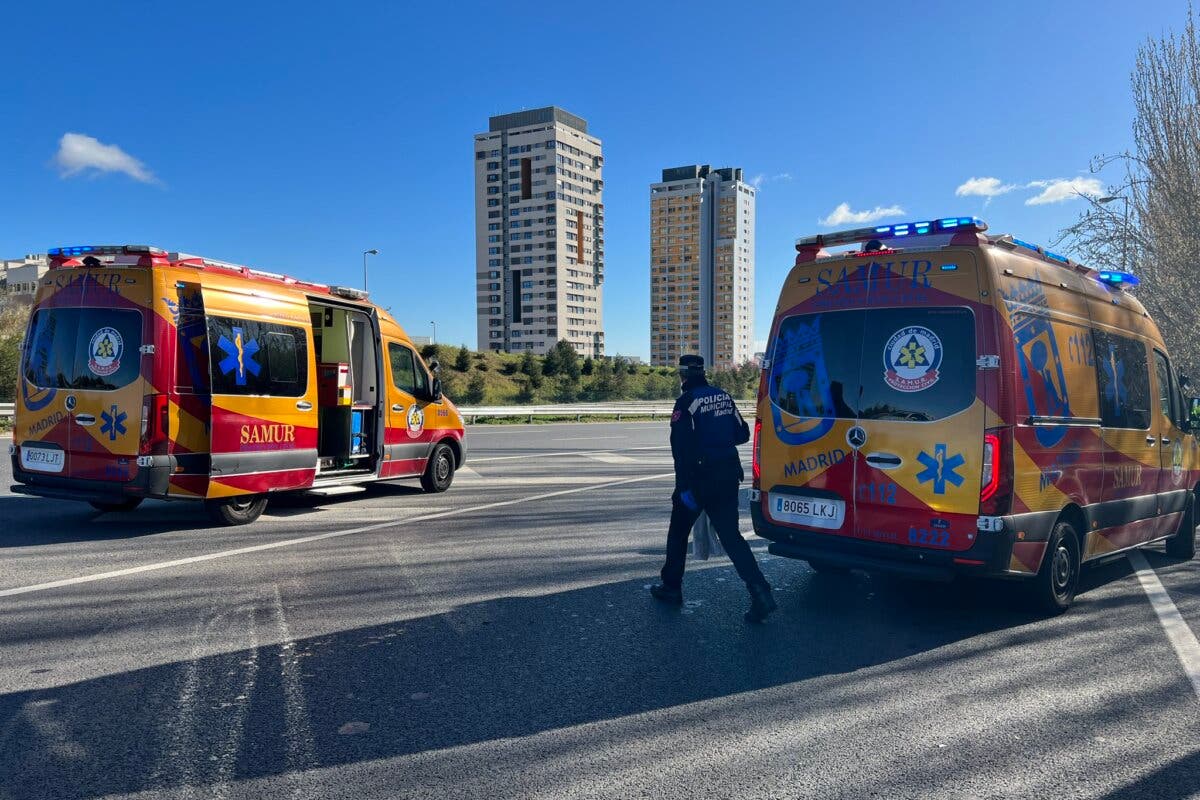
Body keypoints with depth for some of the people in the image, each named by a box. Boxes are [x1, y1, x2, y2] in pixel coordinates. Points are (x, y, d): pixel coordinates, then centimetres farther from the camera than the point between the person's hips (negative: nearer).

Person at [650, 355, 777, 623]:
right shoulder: (724, 396, 9)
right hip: (728, 476, 6)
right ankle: (760, 593, -6)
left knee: (679, 531, 14)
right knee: (731, 535, 6)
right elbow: (742, 433, 15)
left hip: (700, 477, -6)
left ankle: (671, 588, 24)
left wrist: (684, 486, -20)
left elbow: (682, 446, -20)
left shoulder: (687, 401, -11)